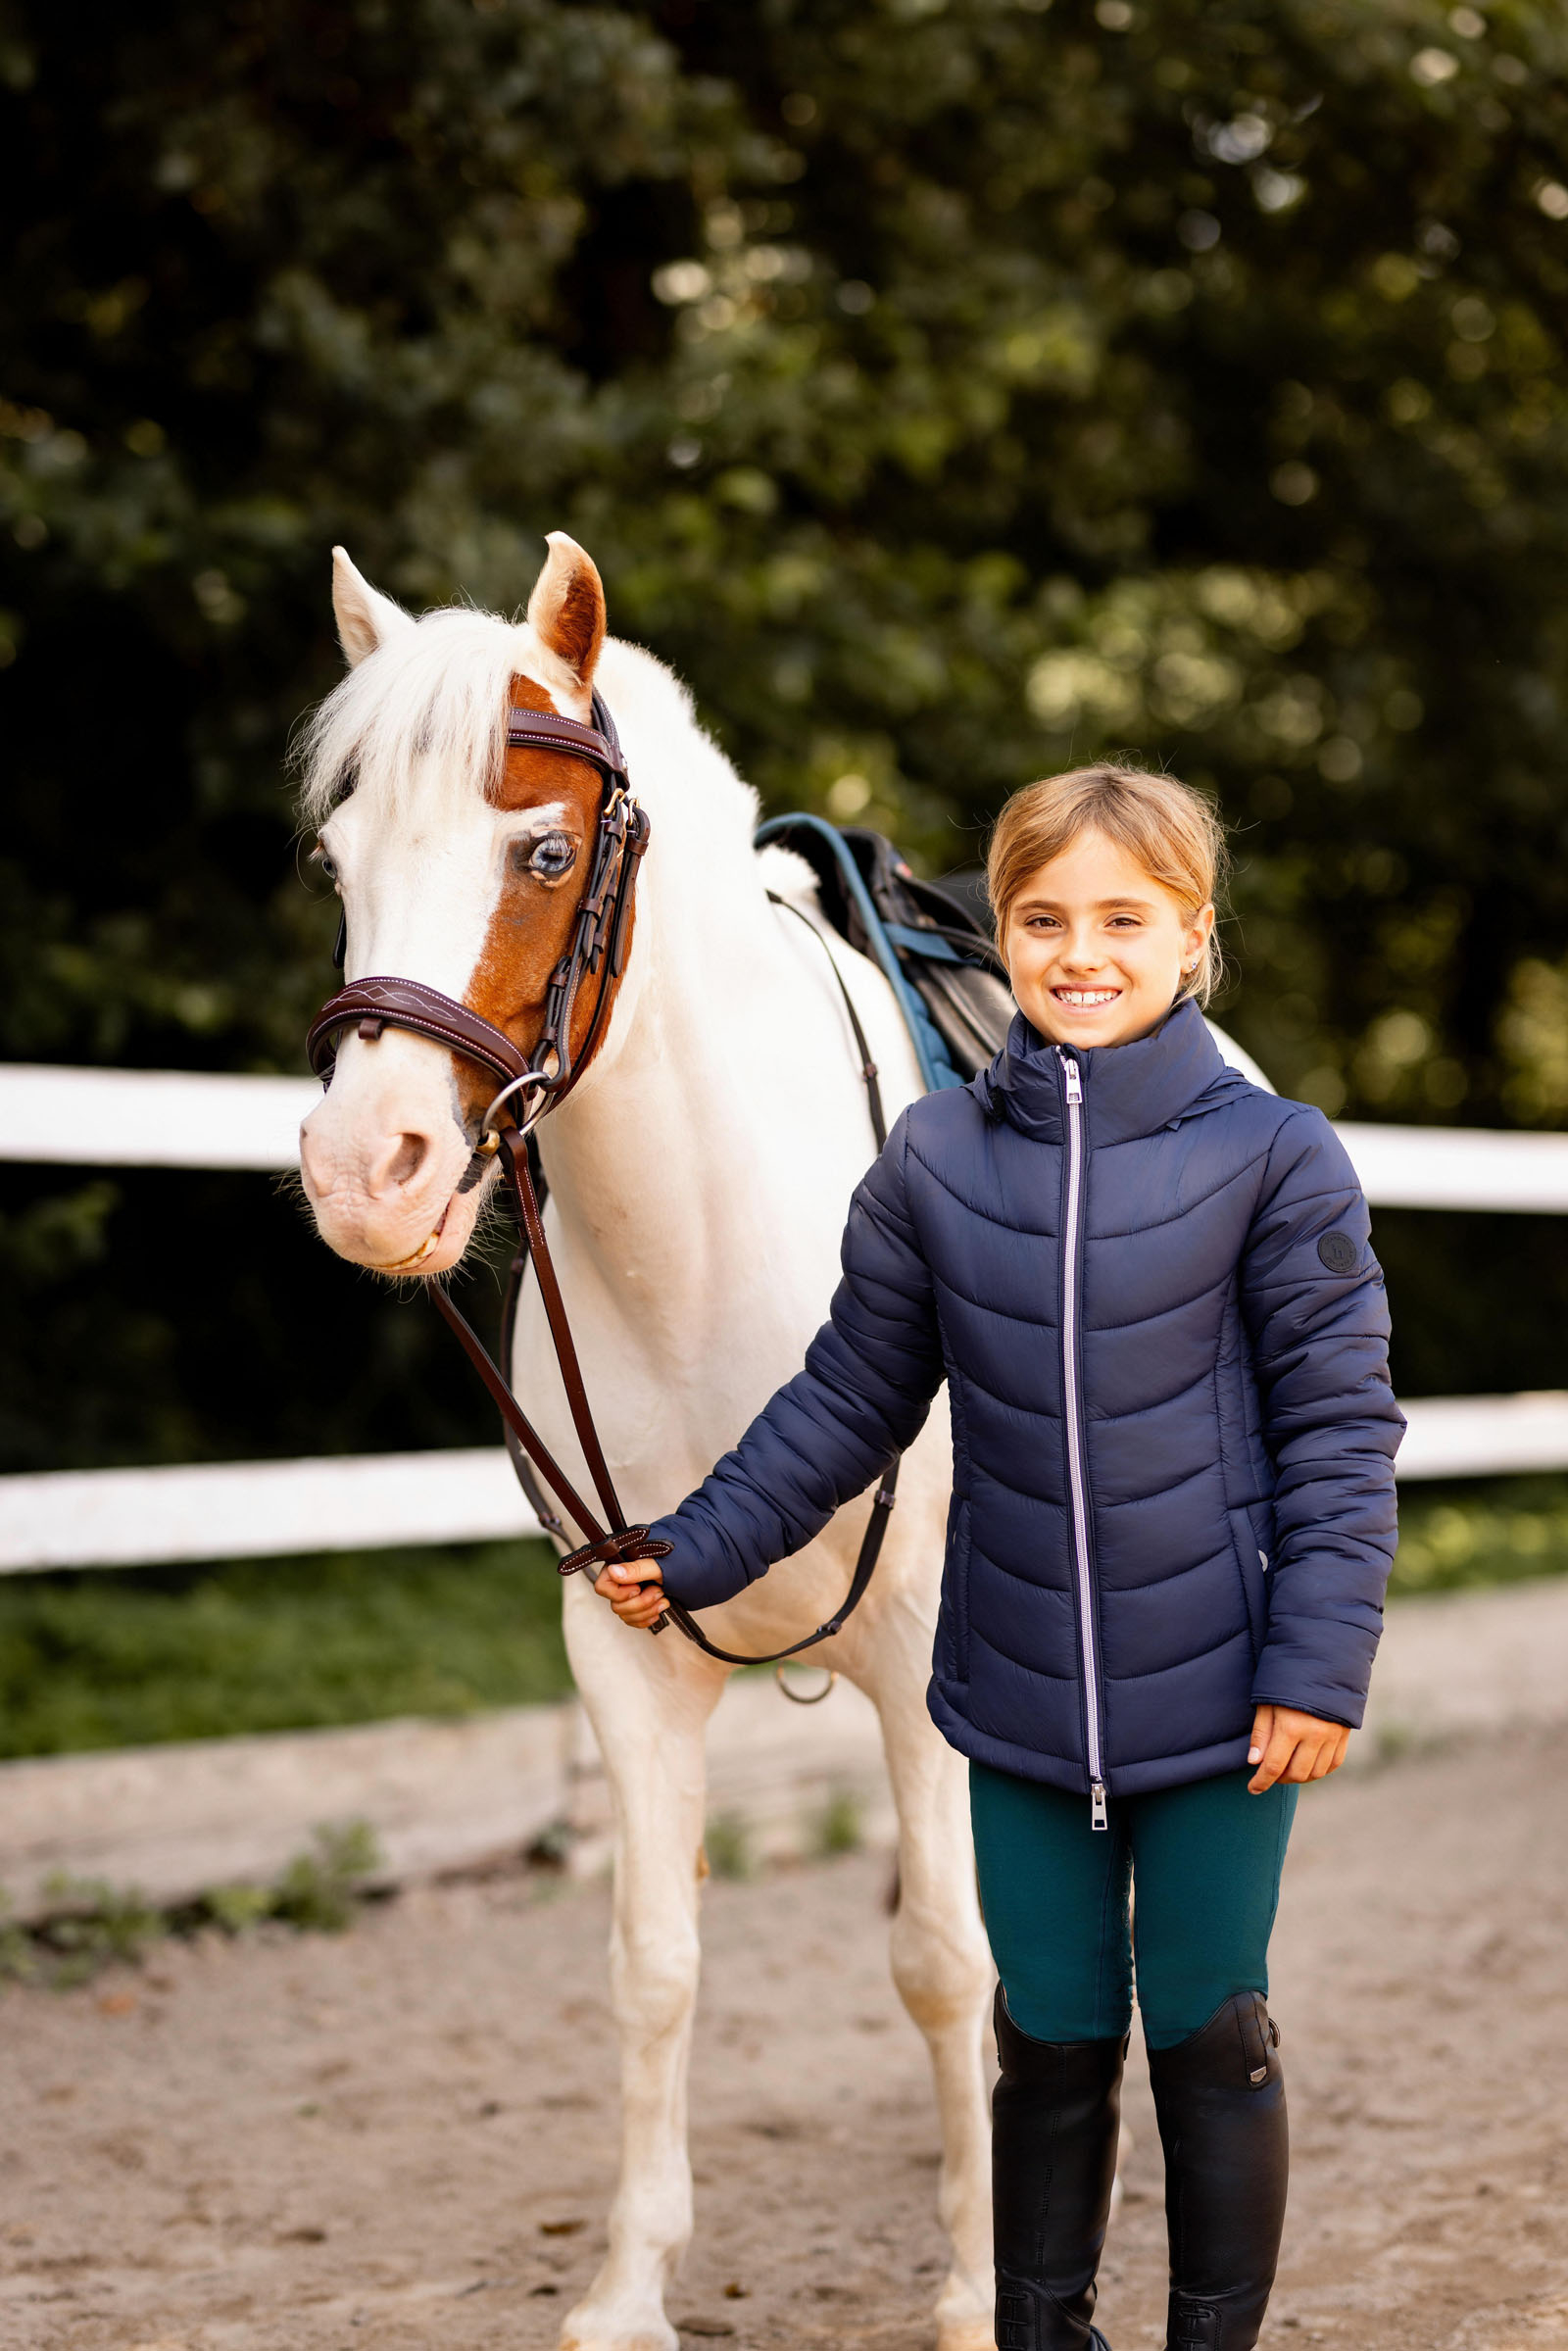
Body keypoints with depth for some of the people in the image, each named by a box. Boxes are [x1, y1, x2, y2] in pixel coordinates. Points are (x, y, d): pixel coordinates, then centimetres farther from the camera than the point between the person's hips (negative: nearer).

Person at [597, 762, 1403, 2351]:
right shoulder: (937, 1161, 0)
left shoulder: (1272, 1159, -8)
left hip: (1216, 1700, -2)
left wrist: (1319, 1664, -11)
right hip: (1019, 1699, 2)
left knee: (1210, 2040, 8)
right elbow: (847, 1402, 9)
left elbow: (1338, 1425, -6)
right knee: (1051, 2045, 13)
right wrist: (696, 1553, 8)